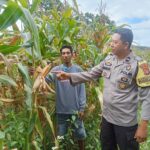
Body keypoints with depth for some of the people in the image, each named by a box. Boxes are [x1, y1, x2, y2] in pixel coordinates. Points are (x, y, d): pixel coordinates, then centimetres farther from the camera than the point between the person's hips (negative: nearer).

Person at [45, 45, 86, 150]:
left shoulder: (78, 69, -2)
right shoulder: (56, 70, -1)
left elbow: (82, 90, -2)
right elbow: (46, 79, -16)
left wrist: (82, 108, -6)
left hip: (76, 109, 0)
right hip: (61, 110, 0)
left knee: (80, 134, 15)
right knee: (61, 136, 15)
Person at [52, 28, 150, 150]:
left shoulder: (138, 64, -19)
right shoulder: (109, 59, 0)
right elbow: (90, 74, 5)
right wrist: (69, 76, -5)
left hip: (125, 122, -6)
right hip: (107, 116, 6)